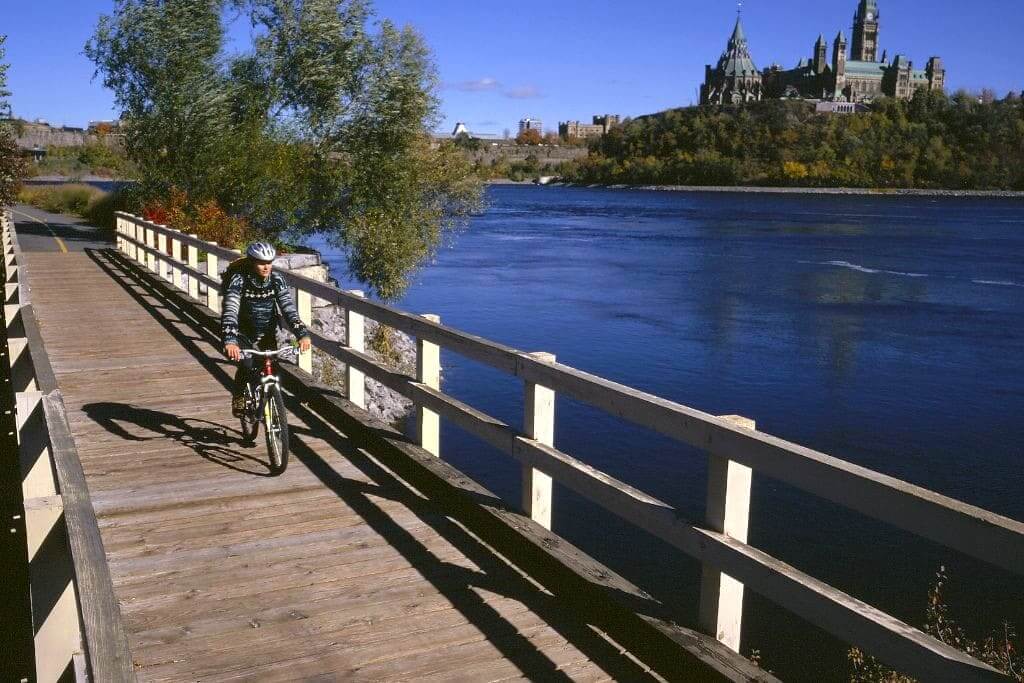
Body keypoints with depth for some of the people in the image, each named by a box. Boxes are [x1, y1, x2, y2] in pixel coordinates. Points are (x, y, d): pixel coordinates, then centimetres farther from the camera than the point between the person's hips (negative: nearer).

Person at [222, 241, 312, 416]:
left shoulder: (276, 280, -14)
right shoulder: (239, 279, -23)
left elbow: (288, 307, -21)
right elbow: (230, 311, -34)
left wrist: (302, 334, -36)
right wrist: (230, 340, -50)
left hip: (267, 333, 3)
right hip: (243, 332, -3)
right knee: (246, 366, -23)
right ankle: (238, 399, 6)